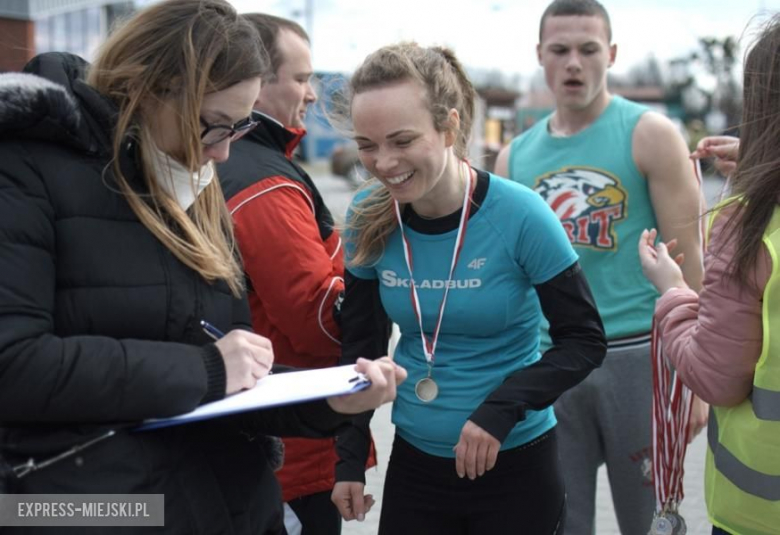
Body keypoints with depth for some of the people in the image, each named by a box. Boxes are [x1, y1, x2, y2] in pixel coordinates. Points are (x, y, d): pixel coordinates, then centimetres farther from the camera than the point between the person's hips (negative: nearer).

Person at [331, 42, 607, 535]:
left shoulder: (519, 215, -18)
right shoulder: (369, 220, -8)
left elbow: (585, 341, -11)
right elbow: (359, 348, 4)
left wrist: (503, 406, -24)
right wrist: (351, 455, -1)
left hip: (516, 466, -3)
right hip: (414, 464, 3)